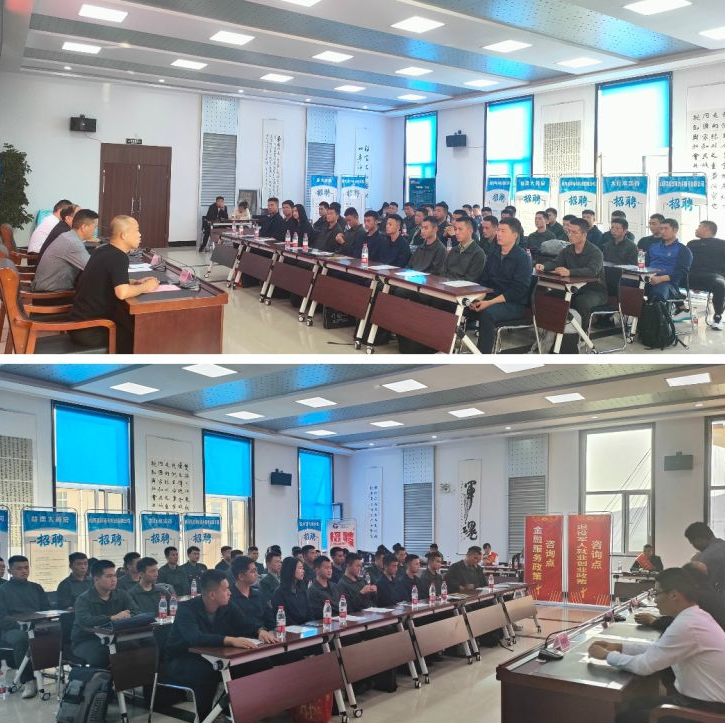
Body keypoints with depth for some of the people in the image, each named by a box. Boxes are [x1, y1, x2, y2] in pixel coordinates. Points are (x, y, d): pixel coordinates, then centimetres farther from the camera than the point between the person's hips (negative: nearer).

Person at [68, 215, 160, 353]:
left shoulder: (105, 250, 8)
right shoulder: (119, 257, -19)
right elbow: (122, 293, -32)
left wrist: (136, 282, 10)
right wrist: (145, 287, -14)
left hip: (81, 320, 8)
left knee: (130, 324, 16)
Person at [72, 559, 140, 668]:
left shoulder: (121, 595, 7)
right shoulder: (83, 599, -8)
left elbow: (137, 613, -6)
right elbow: (85, 621, -28)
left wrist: (125, 617, -28)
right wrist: (112, 618, -35)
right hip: (86, 641, -4)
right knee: (100, 654, -35)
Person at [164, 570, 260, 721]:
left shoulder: (228, 608, -4)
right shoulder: (187, 609, -23)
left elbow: (247, 628, 2)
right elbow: (195, 638, -40)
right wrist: (231, 640, -52)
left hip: (210, 658, 5)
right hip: (180, 663, -5)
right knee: (206, 672, -36)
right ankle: (204, 717, -17)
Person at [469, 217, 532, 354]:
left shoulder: (523, 258, -7)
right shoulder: (494, 254, 13)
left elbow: (518, 290, -15)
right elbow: (484, 280, 14)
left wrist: (490, 302, -22)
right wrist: (478, 298, -8)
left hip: (514, 304, -6)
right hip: (491, 298, 6)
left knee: (487, 313, -35)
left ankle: (483, 354, -29)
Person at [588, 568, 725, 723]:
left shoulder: (686, 625, -26)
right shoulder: (695, 616, 4)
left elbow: (644, 665, -21)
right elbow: (658, 648, 16)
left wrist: (606, 655, -6)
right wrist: (619, 647, 8)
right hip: (707, 700, 9)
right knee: (636, 704, 16)